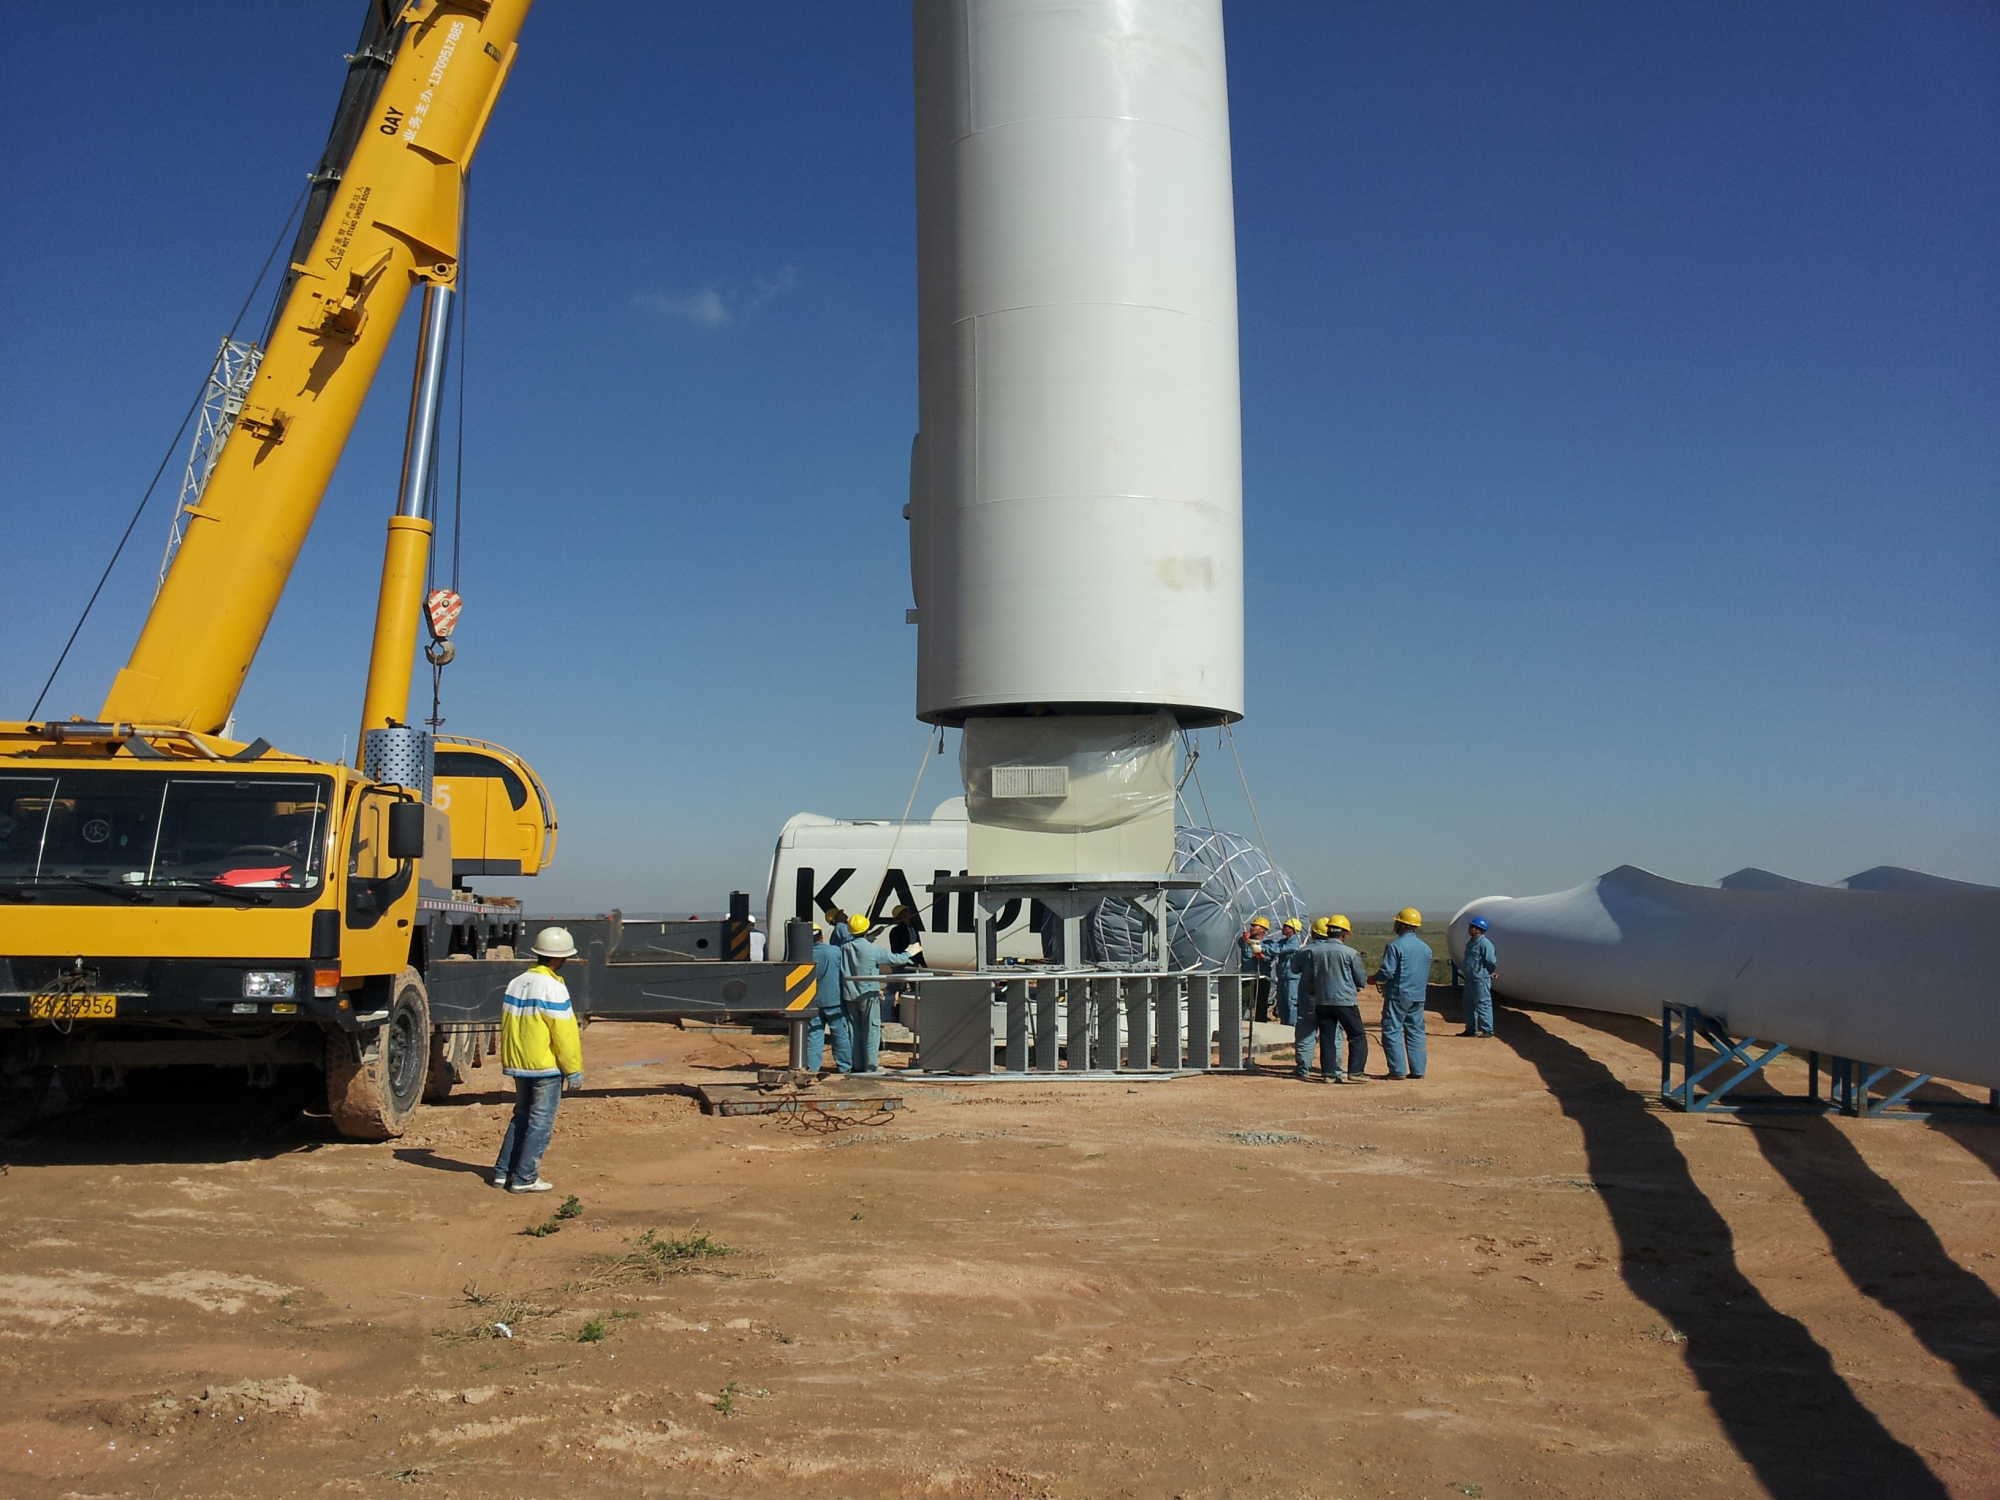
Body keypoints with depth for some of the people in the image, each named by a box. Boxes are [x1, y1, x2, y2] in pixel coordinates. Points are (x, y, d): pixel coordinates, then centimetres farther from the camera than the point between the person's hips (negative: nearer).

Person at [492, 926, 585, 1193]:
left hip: (518, 1063, 8)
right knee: (541, 1121, 1)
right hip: (545, 1066, -8)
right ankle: (524, 1178, 2)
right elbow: (564, 1034, -16)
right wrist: (574, 1070, -9)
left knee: (521, 1116, 18)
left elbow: (506, 1025, 14)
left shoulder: (516, 983, 8)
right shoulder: (553, 988, -16)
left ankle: (503, 1172, 20)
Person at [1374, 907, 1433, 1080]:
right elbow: (1427, 975, 15)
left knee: (1392, 1032, 0)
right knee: (1416, 1033, 12)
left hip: (1398, 996, -7)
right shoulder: (1426, 948, 10)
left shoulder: (1395, 946, -13)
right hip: (1418, 997, 7)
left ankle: (1398, 1070, -3)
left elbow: (1387, 972, -17)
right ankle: (1417, 1070, 11)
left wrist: (1374, 978, 2)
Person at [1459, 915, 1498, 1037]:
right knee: (1469, 1004, 14)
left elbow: (1491, 961, -16)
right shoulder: (1470, 943, 13)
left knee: (1483, 1004, -4)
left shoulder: (1485, 943, -16)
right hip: (1470, 979, 10)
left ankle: (1487, 1030, 3)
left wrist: (1488, 973, -2)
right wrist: (1464, 970, 14)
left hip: (1481, 980, -10)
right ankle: (1471, 1029, 23)